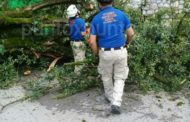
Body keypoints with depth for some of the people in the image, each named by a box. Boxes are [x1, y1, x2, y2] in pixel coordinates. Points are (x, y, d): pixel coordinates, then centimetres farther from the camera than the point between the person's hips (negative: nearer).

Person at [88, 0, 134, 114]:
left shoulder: (96, 19, -4)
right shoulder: (121, 14, -2)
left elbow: (92, 41, -8)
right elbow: (131, 33, 1)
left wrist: (96, 54, 10)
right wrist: (127, 43, 22)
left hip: (105, 53, 0)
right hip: (120, 52, 0)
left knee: (107, 76, 23)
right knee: (119, 78, 12)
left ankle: (110, 97, 41)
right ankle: (116, 104, -2)